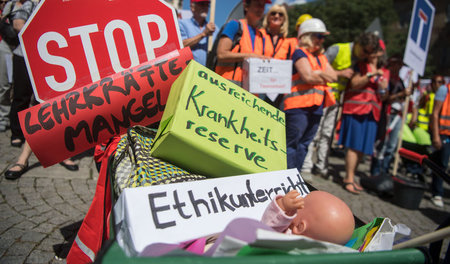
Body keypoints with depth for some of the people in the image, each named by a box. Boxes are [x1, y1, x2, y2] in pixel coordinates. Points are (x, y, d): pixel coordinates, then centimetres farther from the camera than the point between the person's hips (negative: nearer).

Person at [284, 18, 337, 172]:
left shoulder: (322, 58, 23)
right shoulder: (300, 53, -1)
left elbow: (334, 76, 13)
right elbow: (308, 76, -13)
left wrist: (318, 73, -4)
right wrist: (325, 78, 4)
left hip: (316, 107, 8)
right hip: (299, 106, -8)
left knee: (304, 145, 11)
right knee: (292, 143, -6)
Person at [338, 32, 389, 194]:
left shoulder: (384, 72, 18)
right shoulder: (360, 65, 6)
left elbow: (382, 97, 20)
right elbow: (354, 83, -10)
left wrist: (382, 90, -1)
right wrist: (371, 75, -15)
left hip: (371, 112, 5)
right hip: (355, 108, -5)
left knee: (362, 148, 5)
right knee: (354, 145, -9)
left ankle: (350, 177, 15)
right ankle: (349, 178, -4)